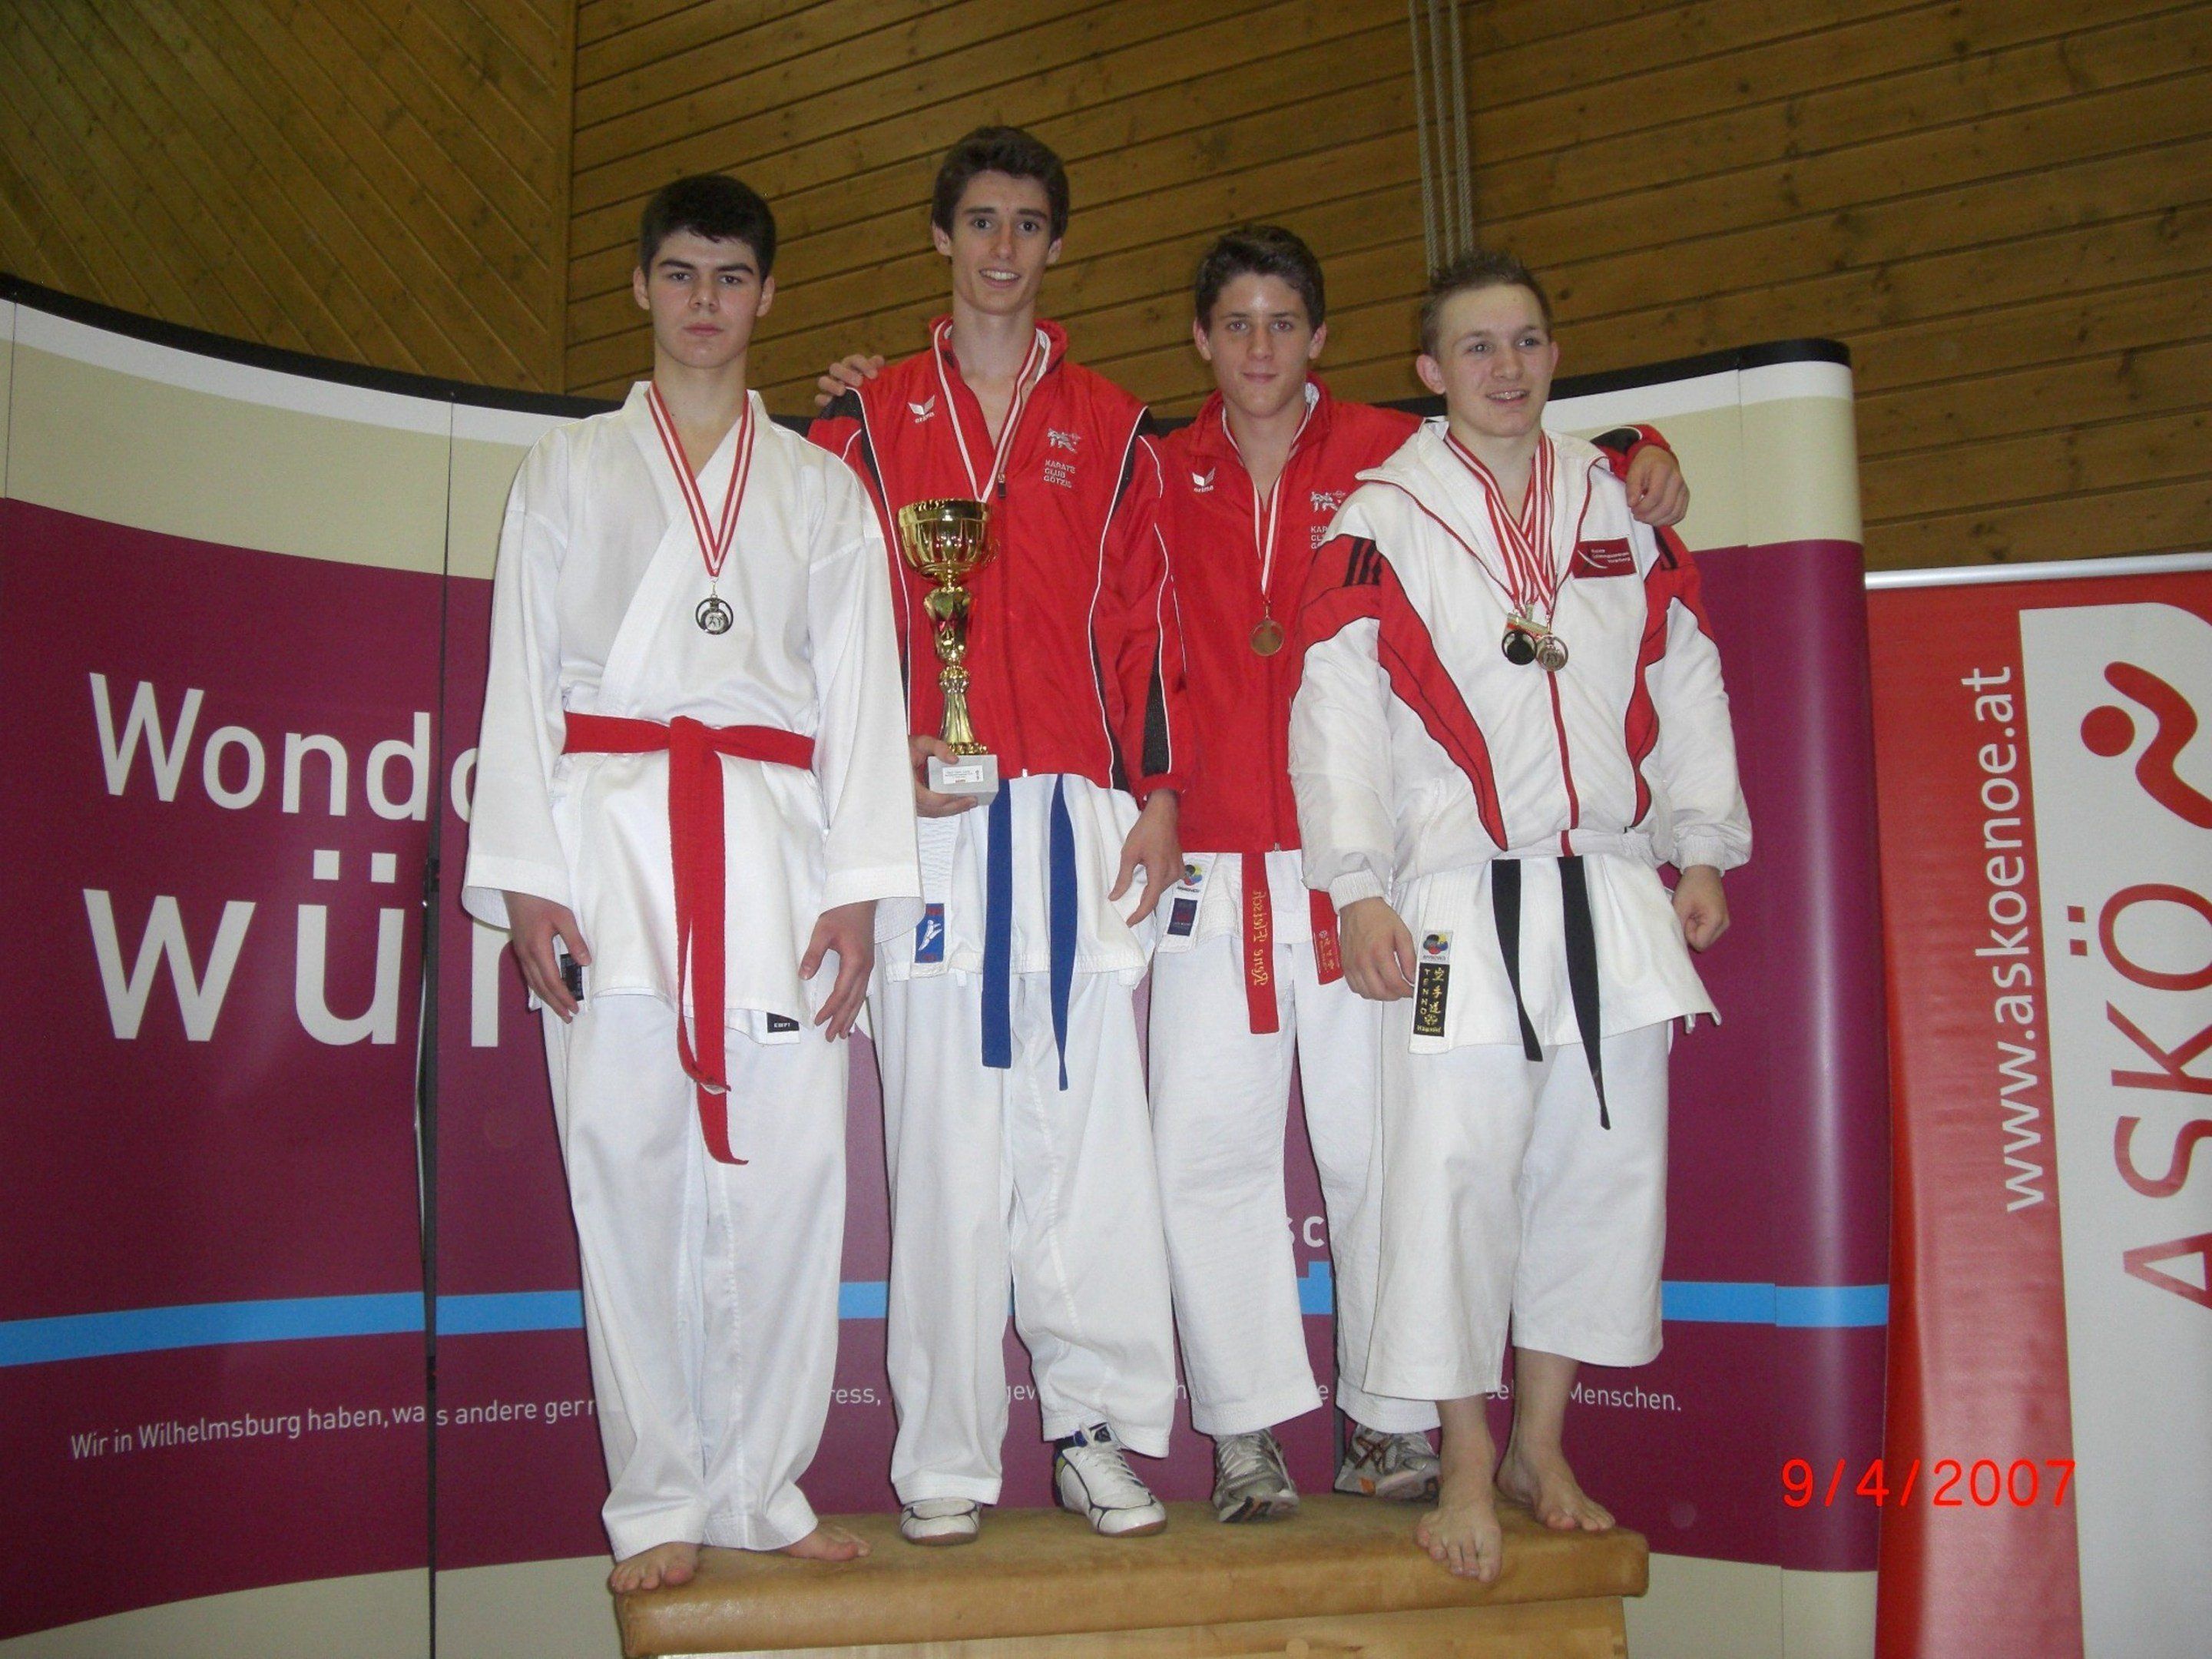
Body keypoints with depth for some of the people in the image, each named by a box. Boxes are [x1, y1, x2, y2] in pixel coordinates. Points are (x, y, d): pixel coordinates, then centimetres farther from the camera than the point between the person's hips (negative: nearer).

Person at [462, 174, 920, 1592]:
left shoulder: (822, 488, 18)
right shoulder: (571, 469, 16)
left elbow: (860, 688, 10)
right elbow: (523, 675, 9)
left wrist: (858, 887, -1)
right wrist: (523, 877, -3)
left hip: (776, 840, 1)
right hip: (612, 833, 0)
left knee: (787, 1168, -6)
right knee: (631, 1165, -3)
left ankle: (762, 1487, 9)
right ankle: (657, 1502, 9)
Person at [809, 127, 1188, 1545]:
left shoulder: (1110, 427, 16)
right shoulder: (870, 421, 13)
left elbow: (1147, 618, 11)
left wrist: (1159, 788, 2)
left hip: (1083, 813, 1)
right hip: (929, 812, -1)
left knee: (1091, 1122, -1)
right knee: (944, 1139, 0)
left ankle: (1099, 1427, 9)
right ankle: (947, 1458, 8)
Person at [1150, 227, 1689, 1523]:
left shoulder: (1390, 455, 7)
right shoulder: (1167, 478, 12)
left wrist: (1641, 457, 0)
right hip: (1215, 865, 2)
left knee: (1375, 1143, 1)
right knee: (1208, 1144, -1)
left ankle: (1391, 1424, 15)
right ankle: (1249, 1431, 10)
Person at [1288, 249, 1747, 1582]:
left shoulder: (1620, 506, 12)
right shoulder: (1385, 522, 0)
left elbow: (1686, 678, 15)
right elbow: (1337, 707, -5)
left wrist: (1701, 850, 10)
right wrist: (1358, 889, -11)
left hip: (1615, 891, 4)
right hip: (1460, 900, -4)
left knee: (1607, 1164, 7)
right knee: (1456, 1170, -7)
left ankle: (1542, 1445, 24)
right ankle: (1467, 1462, 10)